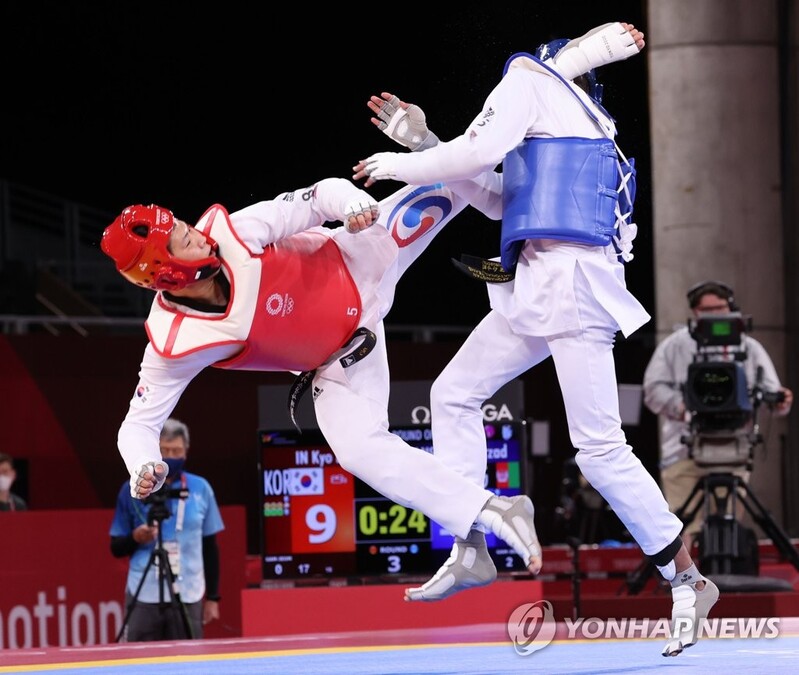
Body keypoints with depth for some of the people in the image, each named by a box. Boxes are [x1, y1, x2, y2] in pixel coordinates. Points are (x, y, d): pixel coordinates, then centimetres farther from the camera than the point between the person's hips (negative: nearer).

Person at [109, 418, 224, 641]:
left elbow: (210, 547, 11)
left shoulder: (201, 489, 7)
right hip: (143, 597, -1)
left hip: (188, 597, 1)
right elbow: (117, 547, 7)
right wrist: (135, 538, -15)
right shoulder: (132, 490, 3)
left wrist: (212, 597, 7)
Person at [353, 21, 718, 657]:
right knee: (454, 394, 12)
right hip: (538, 287, 10)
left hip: (572, 276, -10)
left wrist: (402, 165, 3)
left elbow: (478, 152, -12)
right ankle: (470, 551, 12)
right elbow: (506, 194, 26)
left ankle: (688, 580, -5)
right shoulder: (583, 117, 27)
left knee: (600, 449, -10)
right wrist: (425, 145, 25)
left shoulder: (530, 81, 2)